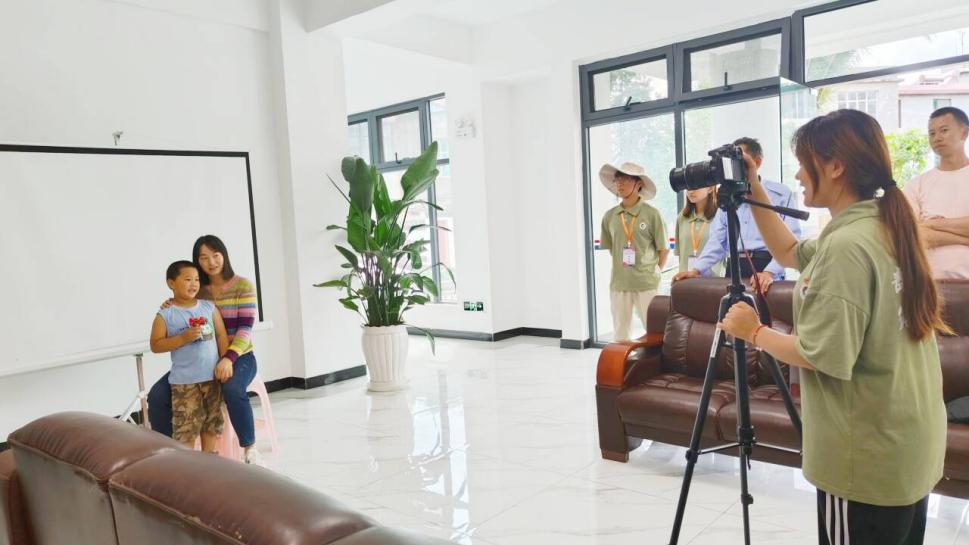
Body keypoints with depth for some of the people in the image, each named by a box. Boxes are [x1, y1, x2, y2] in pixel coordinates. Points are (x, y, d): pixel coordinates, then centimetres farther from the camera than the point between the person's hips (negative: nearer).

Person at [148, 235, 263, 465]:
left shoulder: (243, 286, -6)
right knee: (157, 395, -14)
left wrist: (228, 358, -30)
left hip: (238, 357, -5)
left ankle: (250, 450, -21)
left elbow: (245, 329, -14)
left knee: (232, 390, -38)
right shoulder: (197, 290, 7)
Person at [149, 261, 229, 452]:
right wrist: (183, 338, -20)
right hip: (184, 381, -4)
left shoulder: (209, 307, 3)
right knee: (185, 428, -1)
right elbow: (155, 345, -8)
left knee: (212, 423, 14)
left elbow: (221, 335, 5)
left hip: (212, 376, 4)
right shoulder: (165, 315, -6)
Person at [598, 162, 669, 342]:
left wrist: (653, 272, 3)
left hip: (647, 283, -3)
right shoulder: (610, 216, 3)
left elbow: (664, 249, 1)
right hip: (618, 283, 3)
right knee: (620, 333, 11)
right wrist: (621, 268, 8)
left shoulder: (651, 214, -6)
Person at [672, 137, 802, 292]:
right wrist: (697, 269, 0)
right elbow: (718, 240, 13)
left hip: (766, 266, -4)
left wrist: (770, 272, -22)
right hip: (734, 269, 4)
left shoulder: (781, 193, 0)